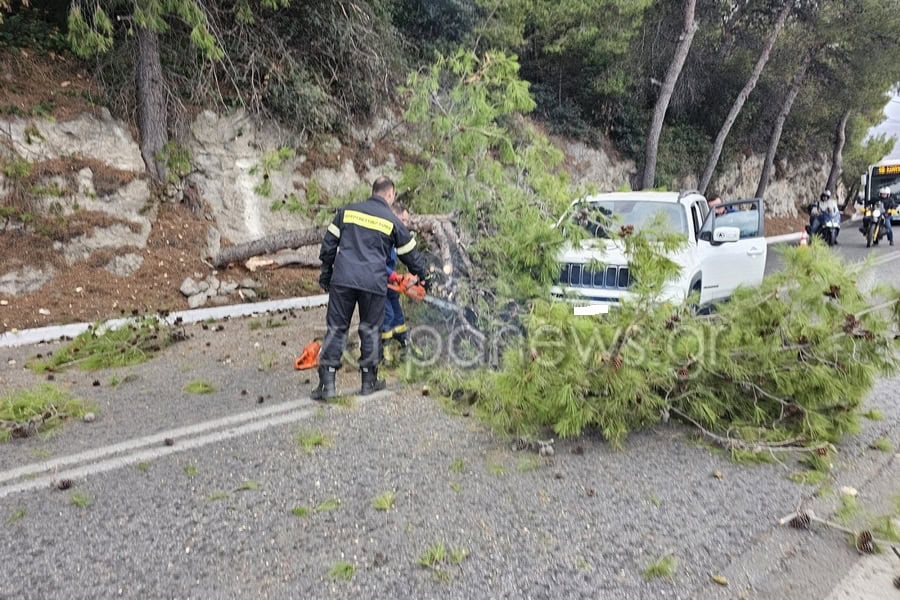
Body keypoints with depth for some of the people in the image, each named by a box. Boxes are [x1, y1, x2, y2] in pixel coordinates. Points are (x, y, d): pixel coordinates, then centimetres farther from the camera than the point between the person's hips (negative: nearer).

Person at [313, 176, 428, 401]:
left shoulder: (347, 211, 10)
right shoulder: (393, 222, 5)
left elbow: (328, 245, 12)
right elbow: (410, 254, 14)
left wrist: (326, 273, 22)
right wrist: (422, 277, 30)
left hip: (342, 279, 2)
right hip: (373, 283, -1)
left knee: (336, 329, 7)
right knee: (370, 331, 12)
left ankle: (327, 384, 5)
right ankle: (369, 382, 20)